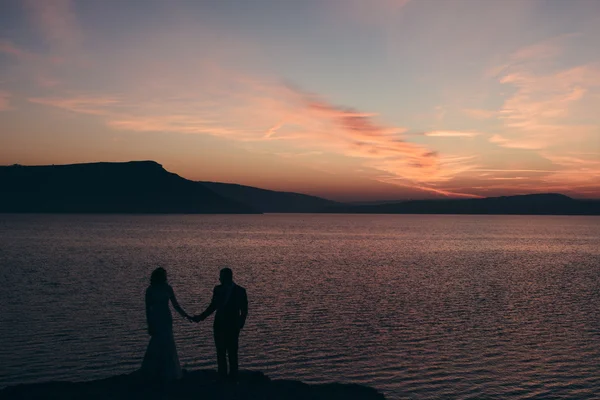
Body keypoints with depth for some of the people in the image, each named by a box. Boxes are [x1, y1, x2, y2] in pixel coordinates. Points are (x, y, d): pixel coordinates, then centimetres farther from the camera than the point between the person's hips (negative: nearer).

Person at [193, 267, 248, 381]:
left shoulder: (240, 291, -7)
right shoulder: (218, 289, 5)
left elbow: (244, 310, -4)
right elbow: (213, 306, 14)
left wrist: (240, 324, -15)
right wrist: (202, 316, 7)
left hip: (232, 327, -4)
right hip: (219, 326, 4)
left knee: (232, 354, -1)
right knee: (220, 353, 8)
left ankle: (233, 378, 10)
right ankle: (222, 377, 17)